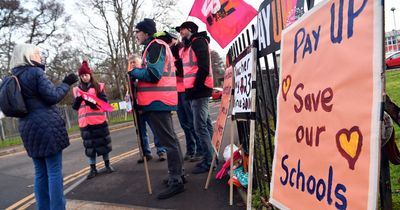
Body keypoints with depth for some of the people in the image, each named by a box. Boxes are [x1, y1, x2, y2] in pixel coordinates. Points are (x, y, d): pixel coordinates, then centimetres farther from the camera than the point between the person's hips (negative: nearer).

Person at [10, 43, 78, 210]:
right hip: (47, 126, -8)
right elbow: (53, 96, -12)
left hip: (28, 129, 8)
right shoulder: (36, 72, -8)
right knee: (54, 172, -3)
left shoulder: (14, 77, 15)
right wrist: (66, 83, 1)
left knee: (40, 173, 13)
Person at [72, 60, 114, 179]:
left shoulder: (98, 86, 3)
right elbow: (74, 107, 7)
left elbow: (104, 101, -3)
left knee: (102, 142, 6)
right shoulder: (77, 89, 10)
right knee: (89, 145, 6)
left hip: (99, 120, -2)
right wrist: (78, 100, -13)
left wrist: (93, 102, -19)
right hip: (85, 122, 2)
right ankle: (93, 168, 15)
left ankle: (107, 164, 21)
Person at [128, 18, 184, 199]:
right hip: (159, 100, 11)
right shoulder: (154, 46, 23)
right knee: (169, 139, 15)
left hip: (157, 100, -11)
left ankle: (175, 181, 0)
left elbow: (153, 74, -20)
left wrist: (134, 71, -6)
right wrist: (138, 71, 11)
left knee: (168, 140, -7)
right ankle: (176, 175, 25)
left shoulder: (155, 45, -9)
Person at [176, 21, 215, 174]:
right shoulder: (188, 46, 23)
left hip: (199, 90, -10)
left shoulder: (198, 41, -6)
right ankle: (211, 157, 19)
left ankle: (208, 161, -1)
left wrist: (195, 87, -18)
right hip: (194, 91, 10)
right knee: (206, 125, 11)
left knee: (200, 127, -9)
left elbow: (204, 67, -17)